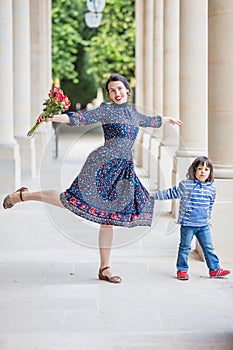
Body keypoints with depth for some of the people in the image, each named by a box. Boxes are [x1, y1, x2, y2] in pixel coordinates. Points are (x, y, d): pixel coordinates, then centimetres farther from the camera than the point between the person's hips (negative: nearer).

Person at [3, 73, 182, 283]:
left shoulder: (133, 112, 20)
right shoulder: (106, 110, 0)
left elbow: (149, 121, 41)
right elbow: (81, 118, -11)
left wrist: (167, 119, 57)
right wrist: (52, 117, -25)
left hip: (123, 171, 6)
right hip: (103, 164, -6)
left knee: (109, 217, 4)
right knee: (71, 201, -10)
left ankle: (105, 268, 7)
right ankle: (23, 195, 9)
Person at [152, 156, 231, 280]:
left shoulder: (211, 188, 5)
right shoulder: (185, 185, -7)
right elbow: (171, 193, 3)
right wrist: (154, 195, 5)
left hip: (204, 225, 3)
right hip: (187, 224, -3)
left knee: (208, 247, 9)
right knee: (185, 247, 5)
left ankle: (214, 269, 18)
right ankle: (182, 270, 16)